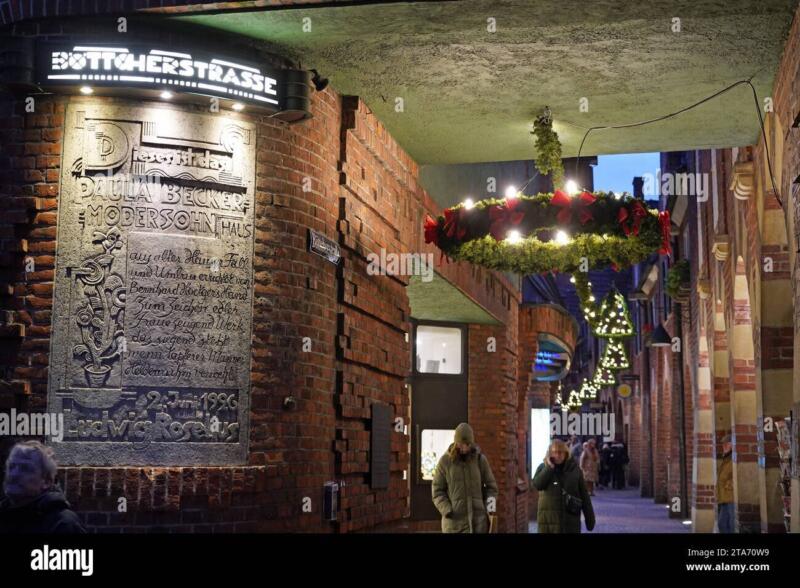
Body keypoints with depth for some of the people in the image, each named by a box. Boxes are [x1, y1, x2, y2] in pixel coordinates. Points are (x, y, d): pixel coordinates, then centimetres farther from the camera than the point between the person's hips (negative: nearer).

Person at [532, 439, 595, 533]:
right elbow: (537, 485, -17)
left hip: (571, 520, 0)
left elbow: (584, 495, 4)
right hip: (548, 520, 0)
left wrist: (590, 518, 2)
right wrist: (549, 467, -18)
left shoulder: (574, 469, 1)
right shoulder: (543, 467, 1)